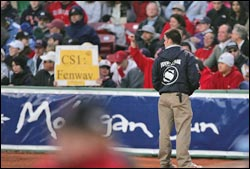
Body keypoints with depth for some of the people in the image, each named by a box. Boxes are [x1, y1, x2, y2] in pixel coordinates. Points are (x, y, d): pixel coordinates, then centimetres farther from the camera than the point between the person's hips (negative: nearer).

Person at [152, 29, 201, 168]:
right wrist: (189, 91, 10)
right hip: (181, 96, -3)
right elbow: (194, 78, -7)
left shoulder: (160, 58, 7)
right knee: (183, 130, -4)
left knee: (164, 131, 9)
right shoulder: (187, 56, -1)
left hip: (163, 98, 3)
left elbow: (155, 80, 7)